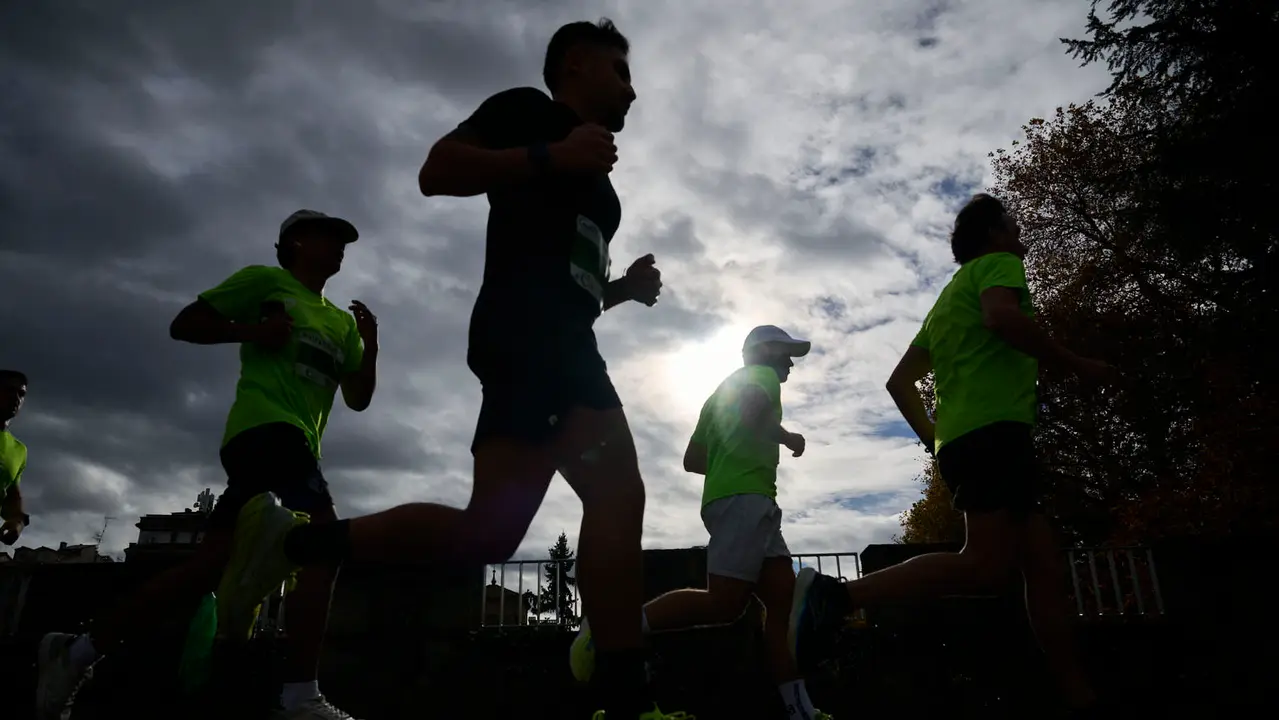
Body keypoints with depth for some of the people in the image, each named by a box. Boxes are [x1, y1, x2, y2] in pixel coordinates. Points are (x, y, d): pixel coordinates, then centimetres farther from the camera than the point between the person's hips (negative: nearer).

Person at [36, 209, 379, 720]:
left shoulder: (342, 322, 25)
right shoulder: (265, 281, 8)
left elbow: (359, 399, 20)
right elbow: (184, 324, 5)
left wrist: (370, 345, 5)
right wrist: (252, 331, -10)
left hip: (298, 442, 8)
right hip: (266, 426, -8)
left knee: (206, 566, 5)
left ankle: (78, 651, 19)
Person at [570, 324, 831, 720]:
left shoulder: (722, 391, 31)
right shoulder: (762, 375, 6)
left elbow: (692, 459, 29)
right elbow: (753, 413, -20)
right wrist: (788, 437, -3)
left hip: (733, 498, 10)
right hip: (745, 498, -10)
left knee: (783, 600, 2)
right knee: (722, 604, -16)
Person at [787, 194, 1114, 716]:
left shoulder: (949, 297, 32)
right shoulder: (997, 263, 8)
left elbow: (899, 382, 28)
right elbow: (1002, 317, -17)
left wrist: (933, 438, 27)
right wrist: (1077, 366, -7)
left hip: (960, 437, 10)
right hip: (993, 428, -10)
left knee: (1045, 567, 7)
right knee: (988, 565, -20)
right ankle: (835, 595, -26)